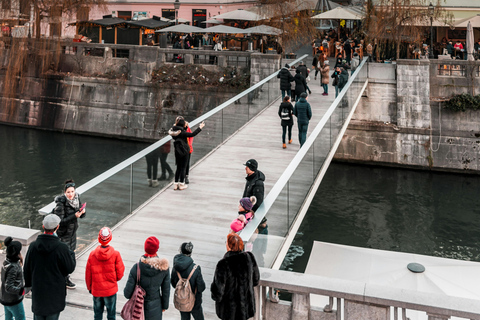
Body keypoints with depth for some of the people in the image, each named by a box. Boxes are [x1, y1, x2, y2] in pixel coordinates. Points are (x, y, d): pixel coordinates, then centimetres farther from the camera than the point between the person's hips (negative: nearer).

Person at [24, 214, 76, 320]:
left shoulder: (33, 246, -8)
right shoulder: (62, 247, -20)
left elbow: (26, 269, 3)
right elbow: (70, 268, -10)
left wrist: (28, 284, 19)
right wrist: (71, 254, 6)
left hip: (37, 290, 4)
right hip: (55, 291, -3)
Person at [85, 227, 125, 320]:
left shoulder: (92, 254, -10)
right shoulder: (115, 254, -15)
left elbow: (88, 275, 0)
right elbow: (120, 274, -8)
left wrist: (89, 287, 16)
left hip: (96, 290, 2)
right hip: (111, 289, -2)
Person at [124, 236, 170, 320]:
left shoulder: (137, 268, -23)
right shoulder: (164, 267, -16)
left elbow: (127, 293, -16)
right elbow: (166, 290, -5)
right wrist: (164, 306, 11)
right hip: (155, 307, 2)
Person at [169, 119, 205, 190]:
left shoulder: (174, 131, 0)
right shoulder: (182, 133, -19)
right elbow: (192, 134, -24)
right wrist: (200, 128, -18)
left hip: (177, 151, 6)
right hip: (184, 151, -6)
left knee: (178, 168, 15)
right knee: (183, 168, 4)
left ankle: (175, 184, 16)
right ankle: (181, 184, 9)